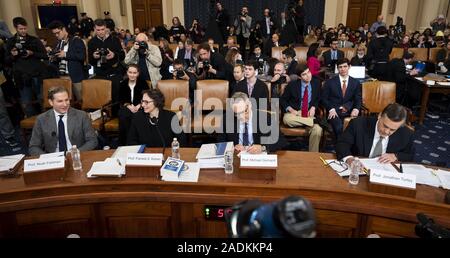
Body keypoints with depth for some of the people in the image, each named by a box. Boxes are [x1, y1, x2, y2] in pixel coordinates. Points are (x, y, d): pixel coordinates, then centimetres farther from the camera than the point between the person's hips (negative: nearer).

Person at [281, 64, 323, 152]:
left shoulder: (316, 83, 7)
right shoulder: (292, 85, 0)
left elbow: (319, 99, 18)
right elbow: (282, 100, 7)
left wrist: (313, 107, -4)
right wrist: (290, 109, -12)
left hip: (309, 114, 1)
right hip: (294, 113, -1)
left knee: (317, 130, -31)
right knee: (287, 119, -38)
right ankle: (315, 121, -27)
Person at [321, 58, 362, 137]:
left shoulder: (356, 83, 15)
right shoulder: (330, 82, 10)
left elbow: (358, 100, 12)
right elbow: (324, 98, 6)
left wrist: (356, 109, -11)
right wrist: (331, 109, -12)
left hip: (350, 112, 2)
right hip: (335, 112, -2)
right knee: (339, 128, -34)